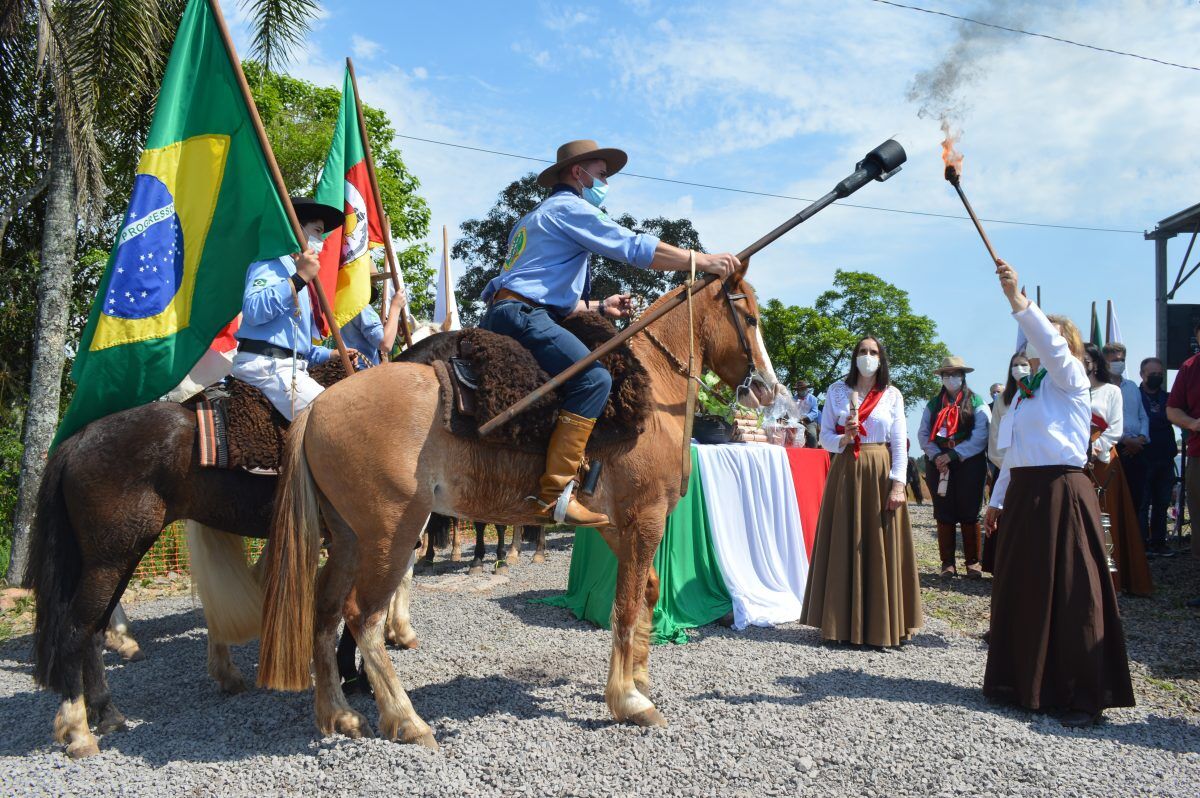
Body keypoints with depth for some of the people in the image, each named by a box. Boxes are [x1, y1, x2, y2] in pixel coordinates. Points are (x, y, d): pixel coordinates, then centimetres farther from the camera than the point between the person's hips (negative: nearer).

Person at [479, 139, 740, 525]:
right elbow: (635, 248, -9)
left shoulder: (537, 217, 32)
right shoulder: (568, 206, 0)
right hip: (521, 315, -11)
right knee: (593, 377, -23)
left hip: (502, 314, 11)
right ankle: (554, 492, -30)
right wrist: (705, 261, -5)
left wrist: (599, 307, 25)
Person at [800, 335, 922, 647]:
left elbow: (900, 443, 1)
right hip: (845, 472, 1)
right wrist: (844, 439, -16)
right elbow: (825, 437, 5)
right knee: (844, 547, 1)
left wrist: (898, 484, -9)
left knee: (880, 548, 0)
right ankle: (843, 622, 9)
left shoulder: (892, 395, 6)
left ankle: (882, 624, 9)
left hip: (880, 473, 0)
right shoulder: (837, 391, 7)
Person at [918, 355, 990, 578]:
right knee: (944, 515, 2)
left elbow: (981, 436, -9)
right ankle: (947, 562, 7)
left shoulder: (976, 403, 3)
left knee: (969, 514, 0)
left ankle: (973, 562, 9)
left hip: (969, 463, -2)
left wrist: (953, 455, -14)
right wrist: (936, 456, -11)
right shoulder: (933, 404, 13)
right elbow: (923, 434, 5)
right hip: (938, 465, 3)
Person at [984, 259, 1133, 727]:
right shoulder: (1025, 389, 18)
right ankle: (1024, 685, 25)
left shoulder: (1070, 378, -4)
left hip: (1061, 495, -8)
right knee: (1019, 592, 12)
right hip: (1023, 496, 8)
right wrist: (997, 500, 21)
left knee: (1070, 596, -5)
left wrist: (1018, 300, -39)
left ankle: (1084, 698, 5)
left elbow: (1051, 344, -28)